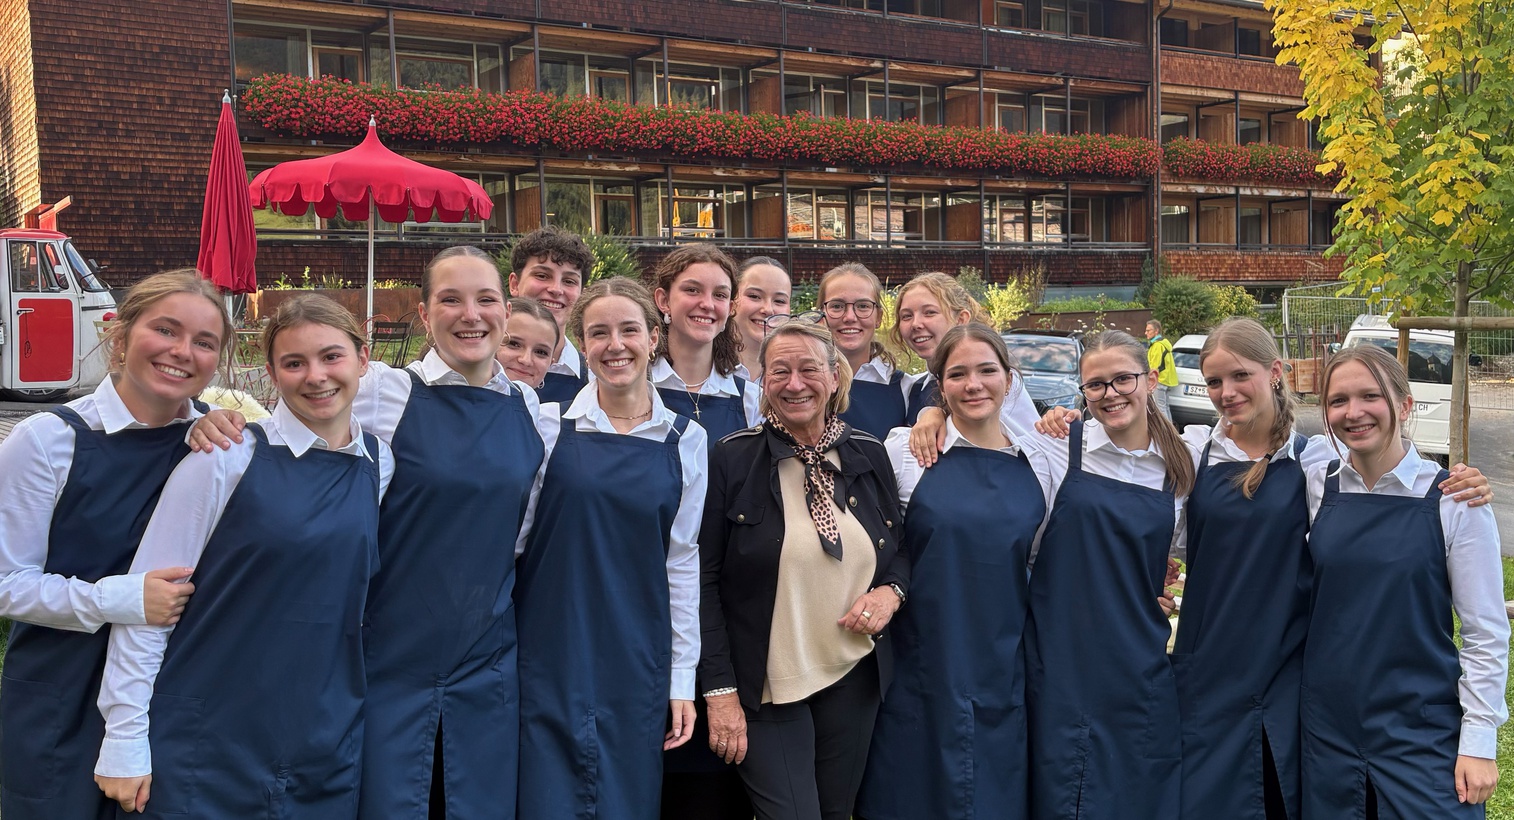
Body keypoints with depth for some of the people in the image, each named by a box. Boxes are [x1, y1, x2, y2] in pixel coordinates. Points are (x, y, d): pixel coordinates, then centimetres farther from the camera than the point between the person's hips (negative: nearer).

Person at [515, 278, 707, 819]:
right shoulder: (549, 425, -2)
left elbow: (681, 560, 5)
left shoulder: (685, 440, 3)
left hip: (637, 669, 2)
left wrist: (683, 680, 4)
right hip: (551, 659, -1)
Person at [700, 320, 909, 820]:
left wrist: (892, 590, -8)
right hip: (765, 685, -4)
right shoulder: (733, 460, -8)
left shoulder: (869, 456, 3)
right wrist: (720, 691, -12)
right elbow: (705, 581, -8)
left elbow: (903, 549, 15)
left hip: (855, 676, 4)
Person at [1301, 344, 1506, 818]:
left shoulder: (1452, 500, -8)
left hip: (1423, 735, -3)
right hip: (1329, 725, 3)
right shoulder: (1316, 489, 0)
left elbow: (1487, 633, -5)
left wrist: (1479, 741, -7)